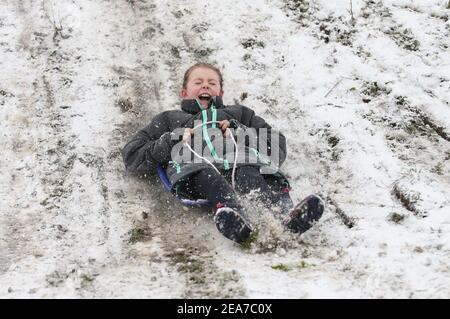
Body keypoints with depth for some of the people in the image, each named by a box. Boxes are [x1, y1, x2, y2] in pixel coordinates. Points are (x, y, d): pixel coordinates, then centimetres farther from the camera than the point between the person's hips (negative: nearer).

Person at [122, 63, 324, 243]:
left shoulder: (238, 113, 42)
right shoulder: (169, 119, 39)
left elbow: (277, 146, 27)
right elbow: (131, 156, 25)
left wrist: (241, 132, 10)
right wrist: (173, 140, 9)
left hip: (239, 161, 1)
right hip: (193, 164, -1)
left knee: (249, 175, -36)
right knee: (208, 176, -39)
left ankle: (288, 212, -64)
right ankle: (231, 212, -68)